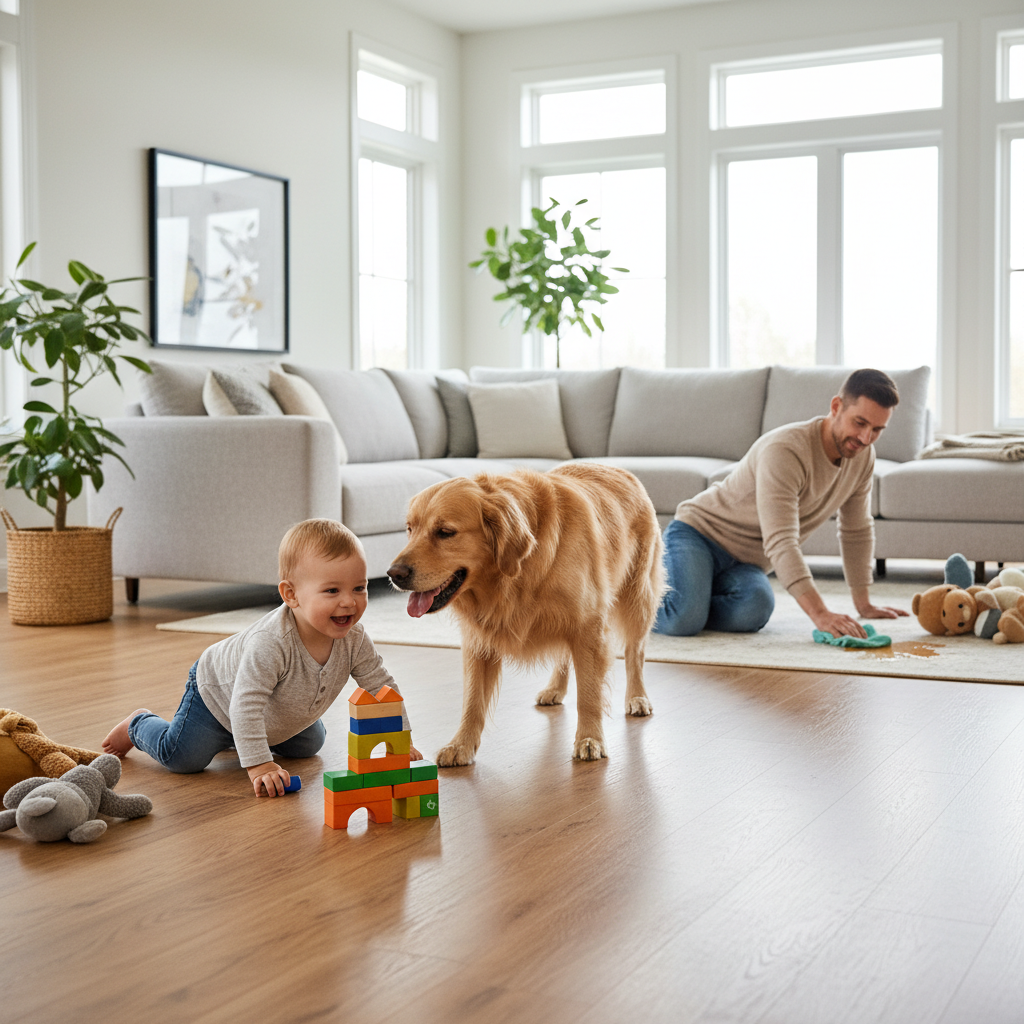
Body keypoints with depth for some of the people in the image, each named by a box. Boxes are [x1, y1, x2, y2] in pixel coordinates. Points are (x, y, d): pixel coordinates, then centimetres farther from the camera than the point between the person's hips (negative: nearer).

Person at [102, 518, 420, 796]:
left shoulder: (353, 639, -26)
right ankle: (138, 725, 21)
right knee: (182, 756, -14)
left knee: (309, 745, 23)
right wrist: (259, 764, -49)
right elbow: (245, 703, -45)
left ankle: (231, 738, 43)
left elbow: (381, 686, -13)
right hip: (218, 692, -7)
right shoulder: (270, 642, -46)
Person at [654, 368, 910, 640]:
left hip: (746, 562, 6)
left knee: (754, 612, -30)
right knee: (685, 620, -33)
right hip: (698, 533, -6)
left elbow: (857, 532, 12)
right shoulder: (784, 450, -29)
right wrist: (819, 613, -46)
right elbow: (780, 543, -37)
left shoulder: (862, 456, -3)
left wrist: (864, 604, 11)